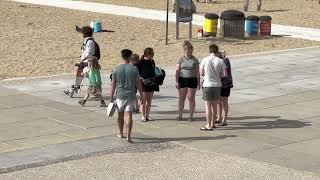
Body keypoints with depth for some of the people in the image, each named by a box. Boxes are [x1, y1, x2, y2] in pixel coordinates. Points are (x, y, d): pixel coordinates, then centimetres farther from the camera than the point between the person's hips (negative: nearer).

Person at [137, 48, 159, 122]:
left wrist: (154, 78, 8)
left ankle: (147, 115, 13)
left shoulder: (152, 61, 11)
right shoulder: (141, 62, -7)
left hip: (151, 82, 6)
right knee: (144, 100, -3)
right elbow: (138, 72, -6)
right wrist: (142, 79, -16)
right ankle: (143, 116, 4)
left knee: (149, 100, 7)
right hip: (144, 82, -6)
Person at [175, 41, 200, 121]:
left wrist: (198, 82, 1)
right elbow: (177, 71, 1)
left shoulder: (195, 60, 3)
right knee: (181, 98, 3)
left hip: (192, 80, -1)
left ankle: (191, 116, 8)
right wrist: (177, 82, -6)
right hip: (182, 79, 1)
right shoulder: (181, 59, 3)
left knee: (191, 98, 1)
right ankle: (180, 115, 11)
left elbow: (197, 72, 4)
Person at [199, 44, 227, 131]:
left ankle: (208, 125, 0)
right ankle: (212, 124, 23)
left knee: (208, 106, 1)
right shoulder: (220, 61, -4)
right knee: (214, 106, 14)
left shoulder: (205, 60, -8)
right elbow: (224, 74, -2)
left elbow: (201, 73, 0)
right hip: (217, 85, 3)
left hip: (207, 85, -3)